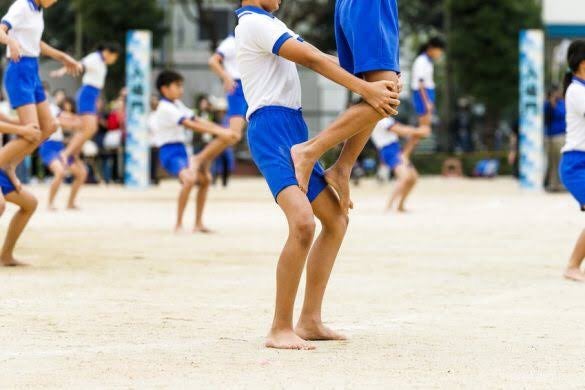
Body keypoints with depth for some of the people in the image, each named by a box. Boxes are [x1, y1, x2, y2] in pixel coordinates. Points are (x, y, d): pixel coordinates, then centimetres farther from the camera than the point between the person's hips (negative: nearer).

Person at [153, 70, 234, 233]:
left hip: (181, 151, 11)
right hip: (170, 153, -11)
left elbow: (198, 121, 10)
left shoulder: (177, 105, 16)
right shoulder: (165, 108, -14)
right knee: (189, 178, -34)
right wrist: (217, 132, -27)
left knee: (205, 179, 19)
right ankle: (178, 225, -28)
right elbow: (191, 125, -23)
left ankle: (198, 224, 24)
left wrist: (224, 130, -3)